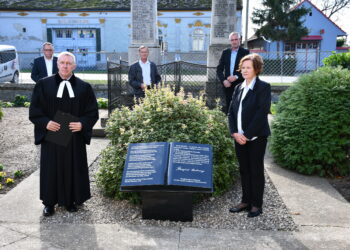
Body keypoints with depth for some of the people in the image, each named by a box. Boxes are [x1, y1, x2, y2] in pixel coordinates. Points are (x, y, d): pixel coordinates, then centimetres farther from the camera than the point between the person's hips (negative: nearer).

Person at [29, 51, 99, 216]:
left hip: (75, 137, 1)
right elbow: (34, 110, 2)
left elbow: (92, 111, 4)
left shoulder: (84, 87, 3)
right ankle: (50, 202, 20)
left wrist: (82, 124, -13)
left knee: (73, 168, 7)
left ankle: (71, 200, 23)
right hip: (51, 135, 0)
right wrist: (45, 123, -15)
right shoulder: (43, 85, 1)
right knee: (51, 168, 5)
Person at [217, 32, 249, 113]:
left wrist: (236, 77, -16)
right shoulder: (225, 52, 10)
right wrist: (224, 80, -8)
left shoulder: (245, 52, 1)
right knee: (228, 107, 5)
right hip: (227, 84, 3)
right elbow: (219, 69, 7)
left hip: (240, 85, -3)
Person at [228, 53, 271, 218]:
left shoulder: (263, 87, -6)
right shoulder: (238, 88, 13)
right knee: (243, 170, 12)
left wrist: (247, 135, -17)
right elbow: (231, 111, 10)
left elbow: (262, 112, -15)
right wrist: (234, 133, -5)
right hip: (239, 137, 6)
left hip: (256, 137, -6)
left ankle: (256, 205, 14)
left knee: (256, 170, 3)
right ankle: (246, 201, 24)